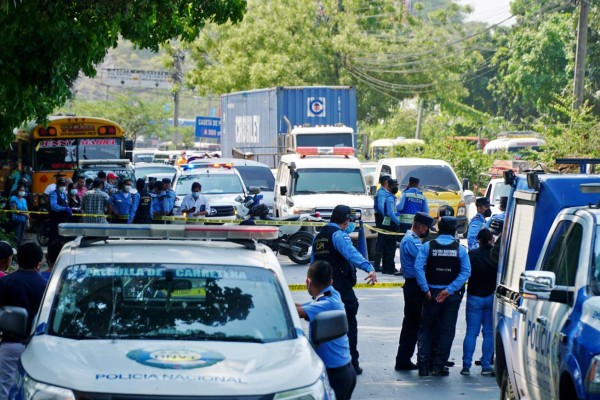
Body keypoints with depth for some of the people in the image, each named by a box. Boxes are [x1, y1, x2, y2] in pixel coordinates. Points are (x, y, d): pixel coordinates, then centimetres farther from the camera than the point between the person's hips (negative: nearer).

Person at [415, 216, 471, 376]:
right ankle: (438, 366, 6)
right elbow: (466, 271, -14)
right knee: (446, 330, 8)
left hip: (432, 293, 0)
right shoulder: (460, 249, -3)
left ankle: (423, 365, 4)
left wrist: (426, 289, -13)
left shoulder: (428, 246, -3)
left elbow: (418, 267, -14)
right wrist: (450, 289, -15)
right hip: (452, 296, 0)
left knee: (426, 329, 11)